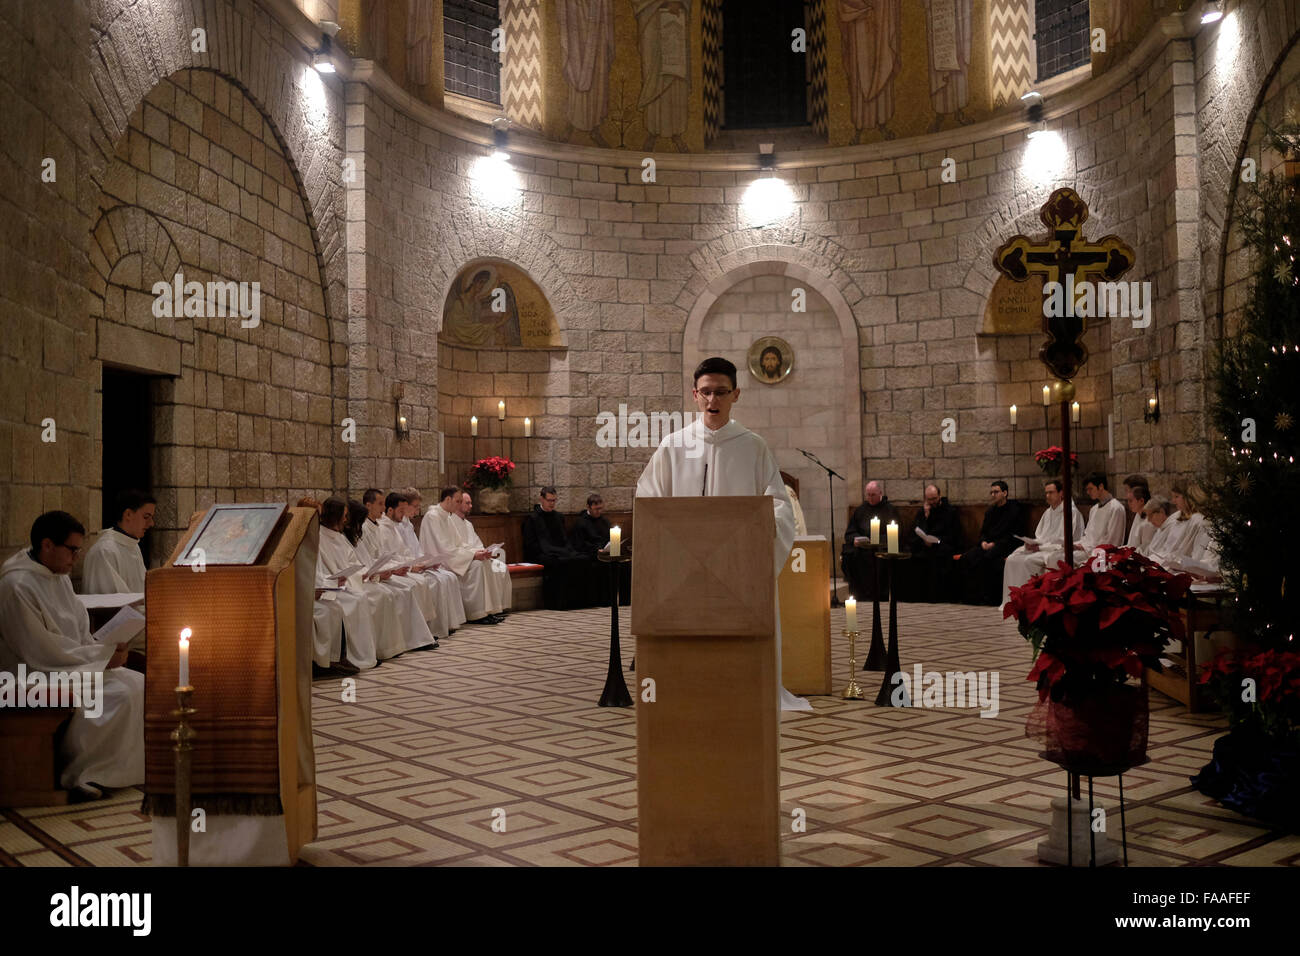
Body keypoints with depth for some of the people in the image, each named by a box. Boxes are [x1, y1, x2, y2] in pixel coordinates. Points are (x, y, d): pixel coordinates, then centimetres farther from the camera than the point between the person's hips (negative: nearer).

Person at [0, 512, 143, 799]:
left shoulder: (59, 576, 10)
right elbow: (40, 652, -21)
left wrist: (105, 649, -4)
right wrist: (102, 655, -16)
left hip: (73, 664, 9)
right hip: (36, 676, -9)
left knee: (139, 684, -8)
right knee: (118, 695, -25)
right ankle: (78, 774, -11)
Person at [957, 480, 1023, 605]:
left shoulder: (1014, 509, 0)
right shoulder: (990, 511, 21)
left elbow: (1013, 535, -7)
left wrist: (994, 543, -15)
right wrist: (983, 542, -1)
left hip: (1005, 546, -6)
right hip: (987, 545, 6)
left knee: (987, 558, -36)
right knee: (967, 557, -21)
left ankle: (989, 597, -28)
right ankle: (971, 595, -21)